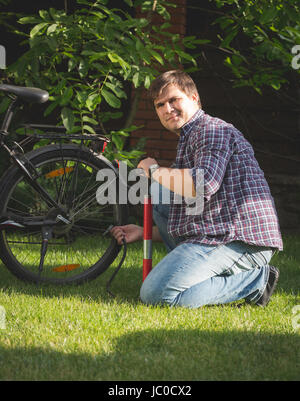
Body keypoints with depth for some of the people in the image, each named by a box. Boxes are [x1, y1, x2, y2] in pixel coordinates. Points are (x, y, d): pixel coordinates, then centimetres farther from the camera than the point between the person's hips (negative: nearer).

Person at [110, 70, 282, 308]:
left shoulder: (212, 130, -5)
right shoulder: (189, 138, 28)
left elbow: (203, 185, -24)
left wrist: (154, 170, -8)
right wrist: (144, 232, 21)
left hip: (241, 241, -11)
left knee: (156, 295, -21)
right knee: (156, 192, 20)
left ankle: (253, 280, -11)